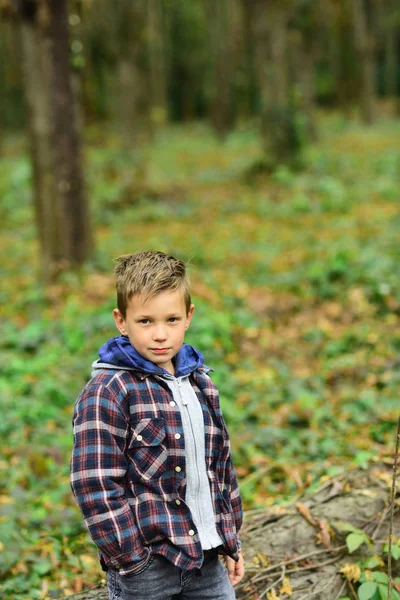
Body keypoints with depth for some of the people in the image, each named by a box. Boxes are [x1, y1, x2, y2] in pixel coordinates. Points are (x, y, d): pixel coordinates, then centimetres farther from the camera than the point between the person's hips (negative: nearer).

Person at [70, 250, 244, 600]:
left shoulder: (200, 383, 9)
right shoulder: (105, 394, -12)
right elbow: (96, 486, -16)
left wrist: (231, 541, 15)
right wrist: (131, 557, -16)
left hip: (208, 558, 6)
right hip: (145, 568, -6)